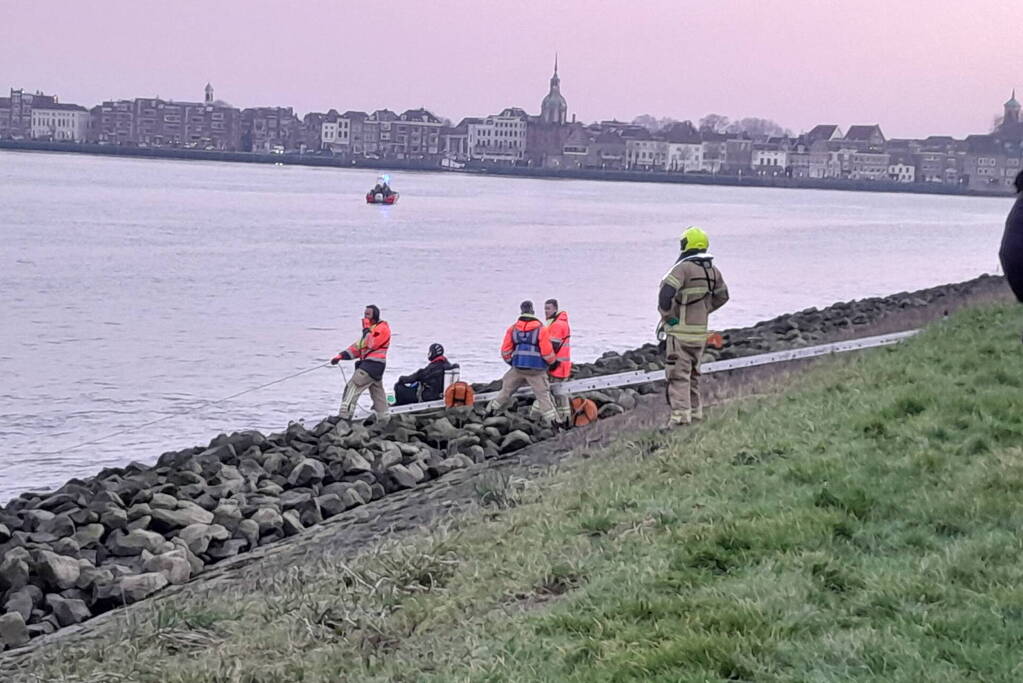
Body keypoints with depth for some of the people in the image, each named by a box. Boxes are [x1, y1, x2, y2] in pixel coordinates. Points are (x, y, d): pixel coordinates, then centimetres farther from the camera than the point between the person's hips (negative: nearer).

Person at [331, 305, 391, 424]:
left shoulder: (382, 328, -8)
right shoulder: (372, 328, 22)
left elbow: (371, 344, -21)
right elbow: (358, 346, 20)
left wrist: (366, 329, -14)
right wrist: (341, 356, 12)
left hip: (373, 364, -10)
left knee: (353, 387, -14)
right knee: (378, 394, 13)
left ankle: (344, 416, -20)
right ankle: (385, 421, 18)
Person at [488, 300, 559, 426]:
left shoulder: (512, 329, 3)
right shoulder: (541, 329, -8)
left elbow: (505, 351, 4)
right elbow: (547, 352, -10)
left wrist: (510, 362, 23)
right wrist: (552, 362, 11)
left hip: (517, 368, 3)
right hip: (536, 370, -3)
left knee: (505, 390, 19)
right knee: (543, 395, 0)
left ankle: (490, 411, 23)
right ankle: (552, 422, -5)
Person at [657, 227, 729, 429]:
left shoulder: (683, 267, -15)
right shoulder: (712, 270, 9)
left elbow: (666, 292, -27)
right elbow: (722, 296, 23)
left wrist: (666, 315, -12)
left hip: (680, 330, -7)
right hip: (701, 331, 7)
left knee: (678, 374, -6)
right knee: (693, 374, 20)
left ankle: (680, 414, -12)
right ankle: (695, 411, 27)